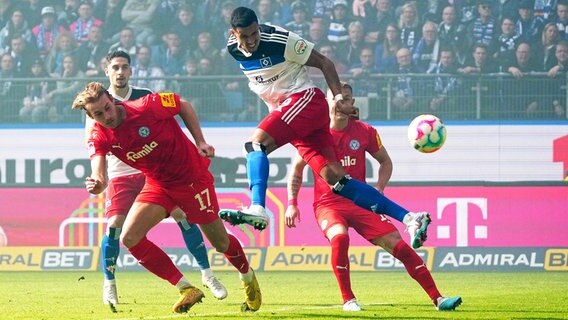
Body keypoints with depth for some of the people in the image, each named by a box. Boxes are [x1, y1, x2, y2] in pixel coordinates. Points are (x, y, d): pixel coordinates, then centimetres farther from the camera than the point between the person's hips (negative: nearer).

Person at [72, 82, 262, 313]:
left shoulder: (147, 107, -25)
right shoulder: (99, 137, -16)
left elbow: (184, 105, -7)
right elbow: (99, 176, -30)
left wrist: (200, 142, -11)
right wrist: (96, 185, -54)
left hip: (192, 177, -4)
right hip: (158, 184, 4)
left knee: (220, 242, 6)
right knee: (129, 238, -15)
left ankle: (248, 278, 40)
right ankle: (187, 290, -7)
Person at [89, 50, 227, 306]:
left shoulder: (145, 97, 3)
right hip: (120, 174, -1)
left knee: (182, 214, -8)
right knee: (115, 224, -16)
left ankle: (207, 273, 3)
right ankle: (109, 284, 2)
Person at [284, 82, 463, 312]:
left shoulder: (365, 132, 0)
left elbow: (385, 161, 15)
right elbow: (297, 168, 9)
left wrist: (379, 188, -3)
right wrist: (292, 203, 2)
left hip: (360, 202, 2)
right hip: (327, 204, -2)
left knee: (398, 244, -8)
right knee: (339, 237, -36)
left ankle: (437, 299, -3)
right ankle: (348, 299, -21)